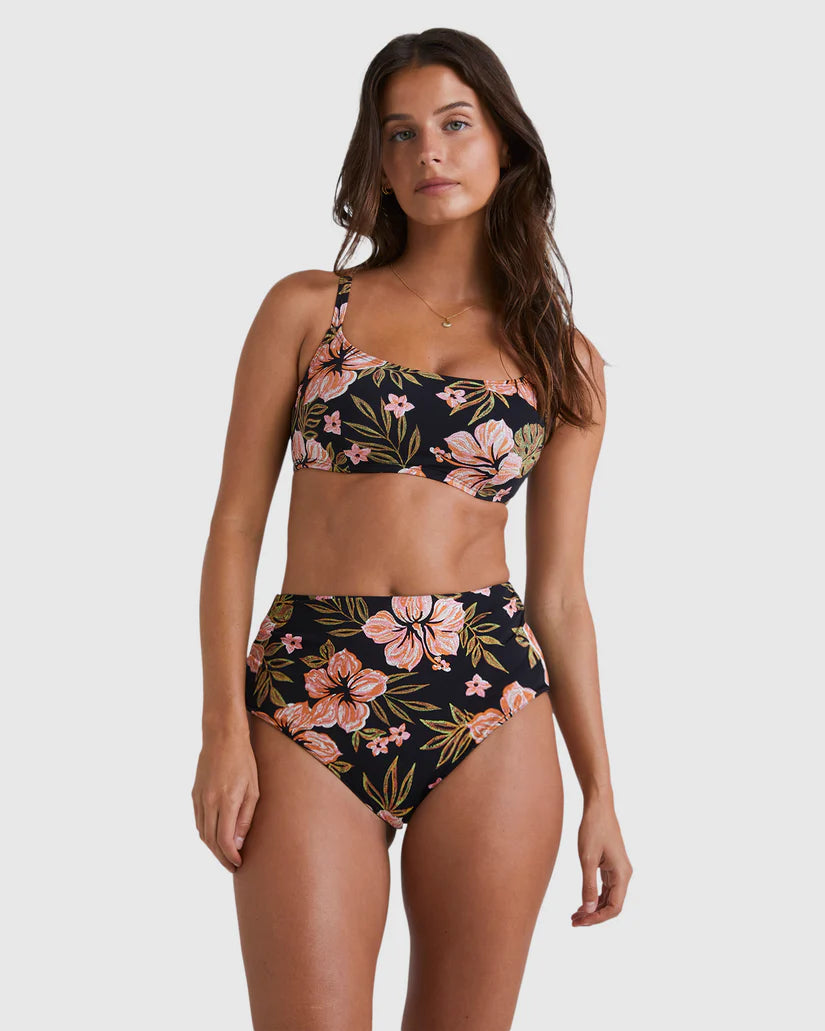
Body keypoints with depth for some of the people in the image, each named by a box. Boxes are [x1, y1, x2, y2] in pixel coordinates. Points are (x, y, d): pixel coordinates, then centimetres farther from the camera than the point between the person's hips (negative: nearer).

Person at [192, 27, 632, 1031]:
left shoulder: (563, 361, 10)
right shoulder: (306, 308, 6)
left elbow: (559, 592, 11)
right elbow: (235, 526, 3)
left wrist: (599, 794, 8)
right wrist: (224, 731, -6)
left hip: (490, 715, 2)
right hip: (309, 702, -1)